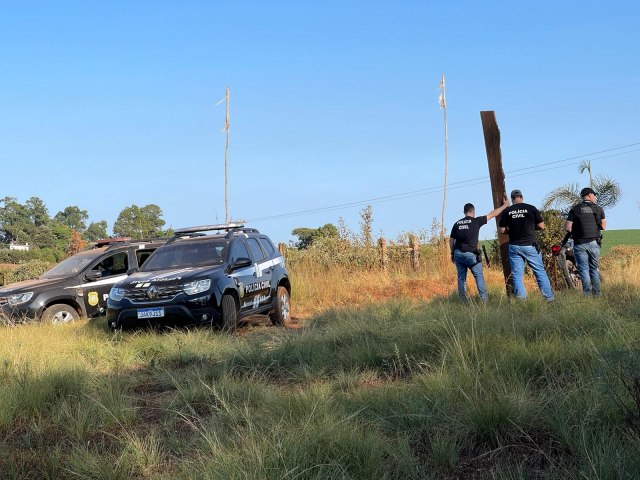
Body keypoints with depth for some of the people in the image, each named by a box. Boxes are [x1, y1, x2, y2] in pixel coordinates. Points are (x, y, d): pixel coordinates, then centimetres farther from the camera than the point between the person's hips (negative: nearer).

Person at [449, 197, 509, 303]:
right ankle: (484, 299, -1)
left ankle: (463, 301, 7)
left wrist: (452, 253, 22)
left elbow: (451, 240, 12)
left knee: (461, 277, 9)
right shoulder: (476, 221, -1)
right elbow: (492, 214, 6)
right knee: (479, 276, 4)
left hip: (458, 253, 4)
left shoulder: (457, 224, 10)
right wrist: (505, 205, 16)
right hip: (470, 254, -4)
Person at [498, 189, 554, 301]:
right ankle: (550, 298, 11)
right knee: (540, 272, 9)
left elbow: (501, 230, 2)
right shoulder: (531, 208, -4)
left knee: (517, 275, 5)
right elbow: (541, 226, -1)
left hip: (514, 247, 1)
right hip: (530, 245, -1)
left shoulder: (507, 211, -1)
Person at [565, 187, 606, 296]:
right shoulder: (598, 209, 2)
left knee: (584, 270, 1)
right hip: (594, 243, 2)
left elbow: (567, 228, -6)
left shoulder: (575, 209, -1)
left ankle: (587, 294, -5)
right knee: (594, 269, 13)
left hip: (579, 244, -1)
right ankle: (597, 294, 11)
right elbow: (603, 226, 7)